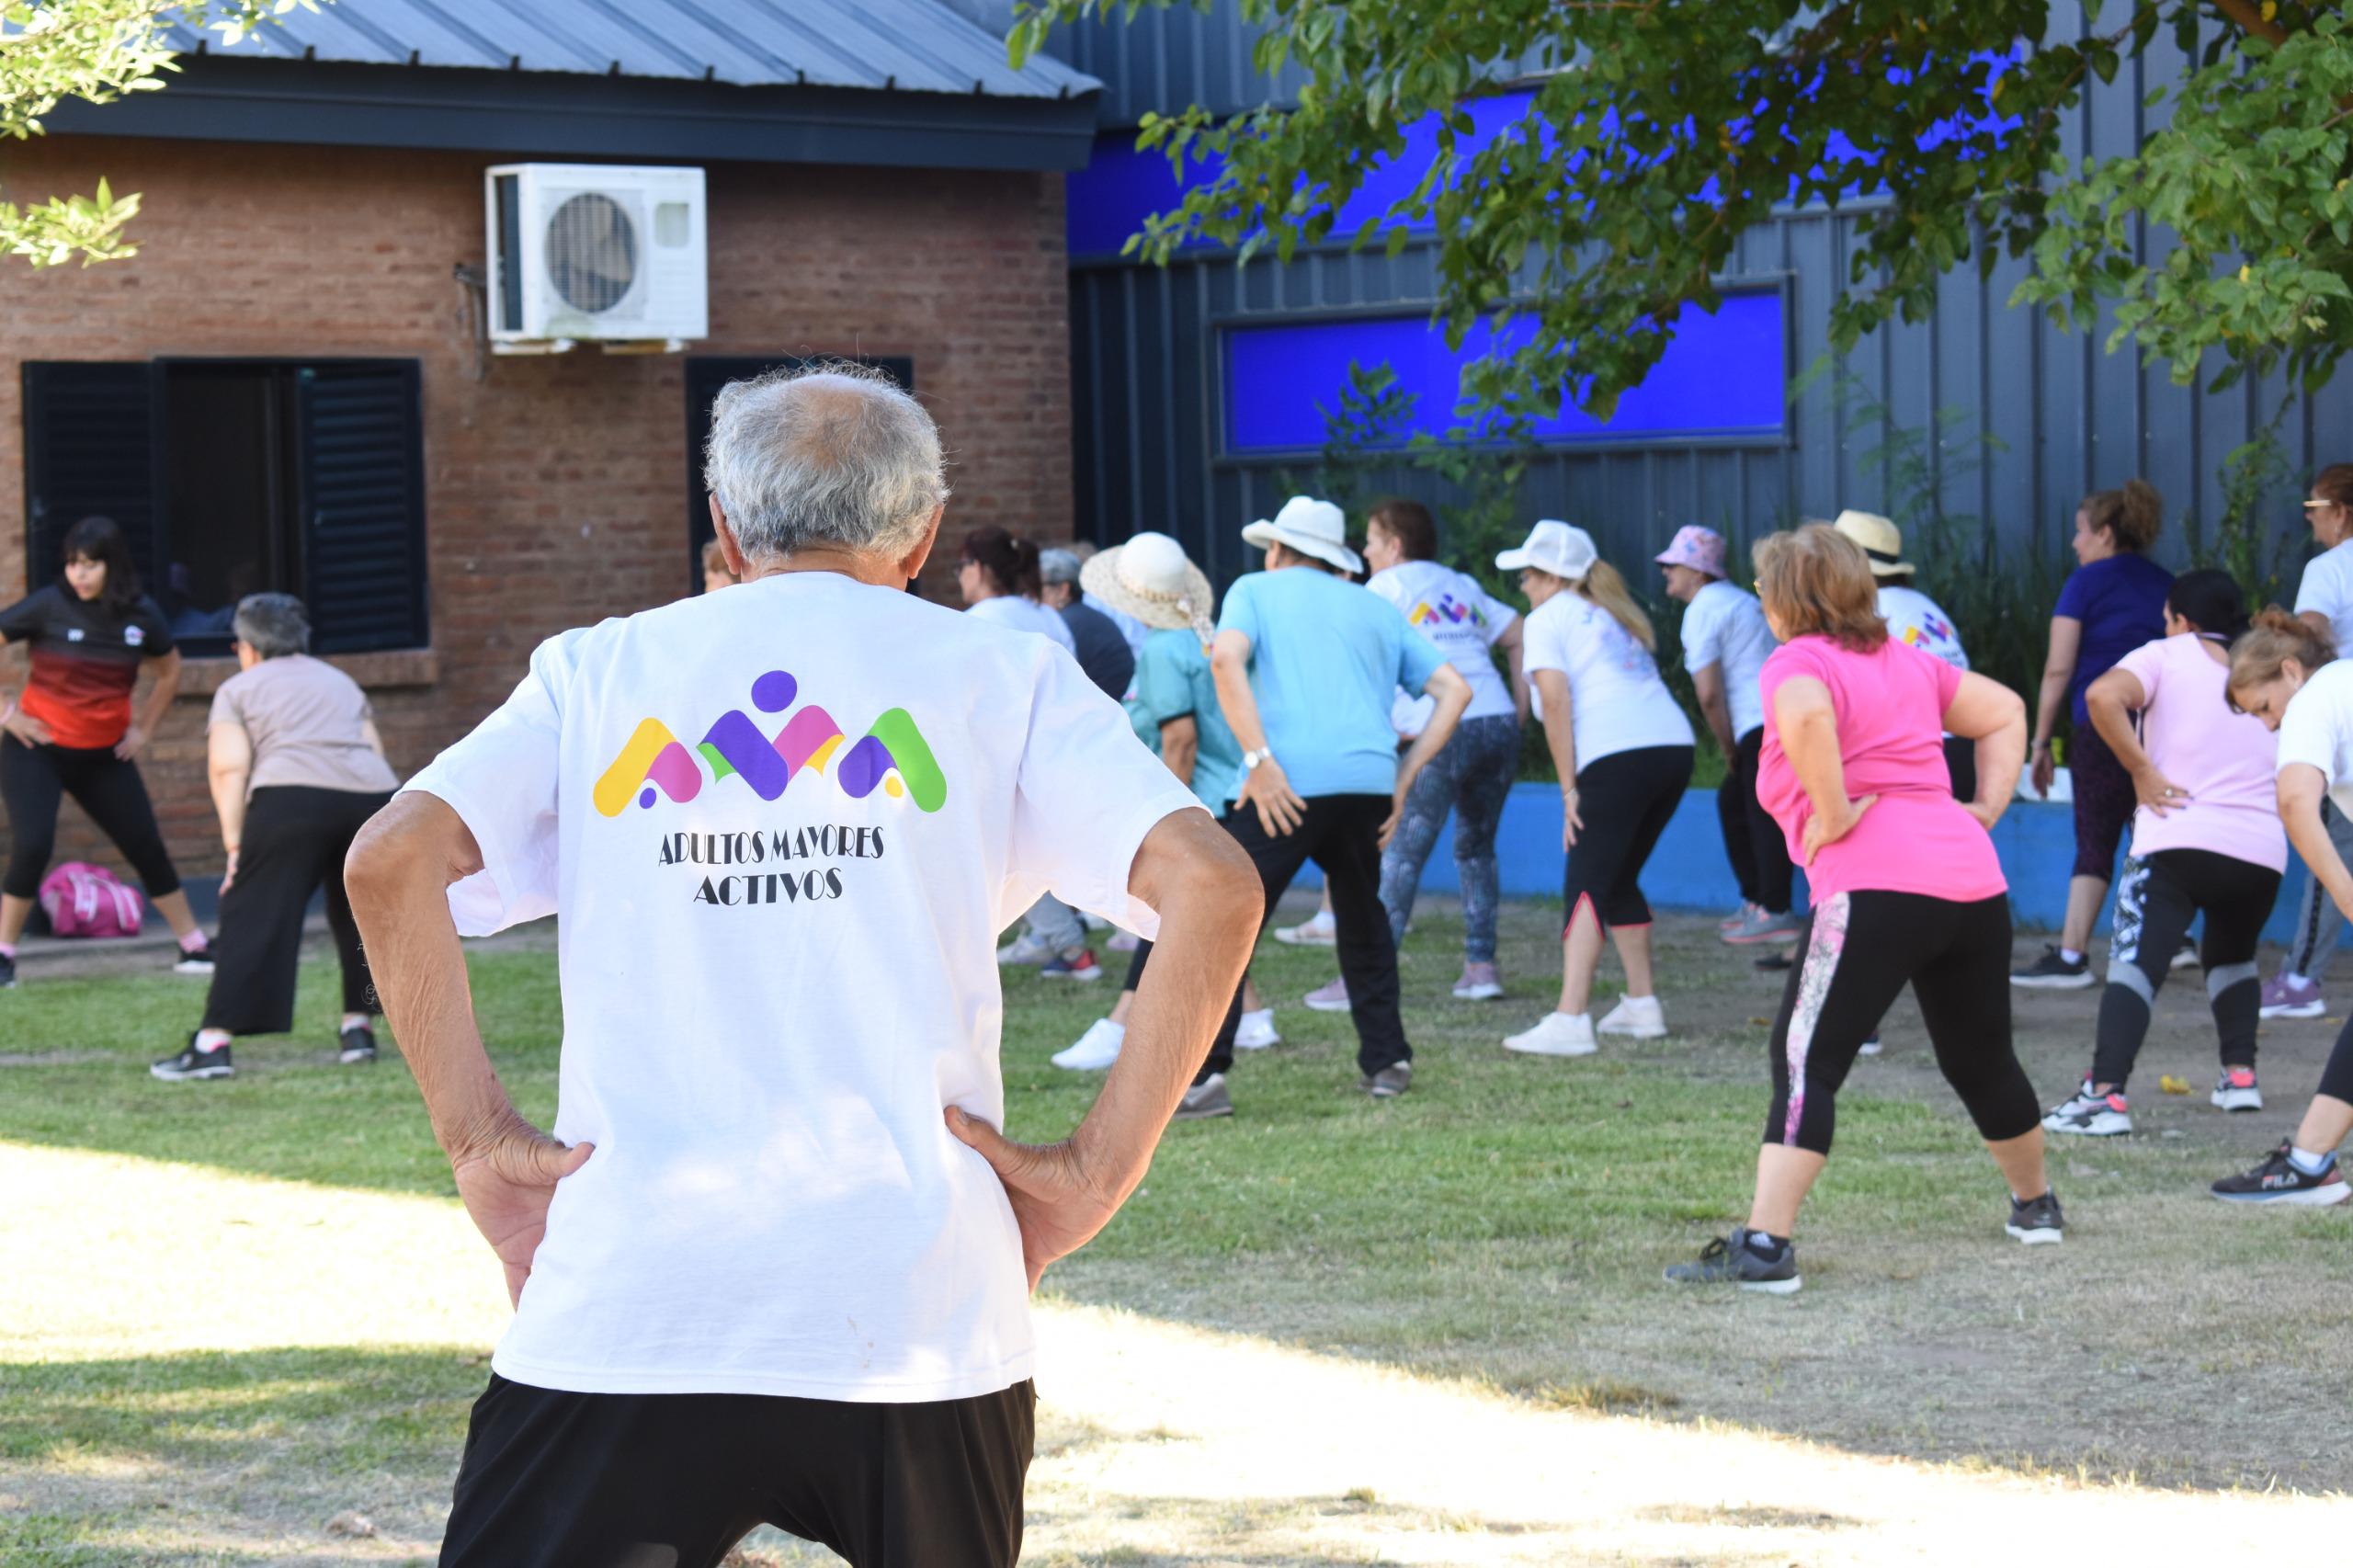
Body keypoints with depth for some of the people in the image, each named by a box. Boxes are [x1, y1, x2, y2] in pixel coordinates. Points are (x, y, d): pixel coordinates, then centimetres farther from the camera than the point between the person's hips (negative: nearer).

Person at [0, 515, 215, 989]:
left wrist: (143, 729, 9)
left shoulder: (141, 615, -3)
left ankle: (195, 950, 16)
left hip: (105, 754, 3)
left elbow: (169, 672, 16)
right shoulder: (48, 606, -14)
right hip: (38, 749, -3)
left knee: (147, 847, 5)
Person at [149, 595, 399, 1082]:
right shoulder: (341, 681, 30)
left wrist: (234, 843, 0)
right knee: (359, 914, 23)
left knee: (254, 918, -4)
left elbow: (228, 767, 2)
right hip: (372, 798, 4)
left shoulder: (238, 689, 16)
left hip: (292, 800, -4)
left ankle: (213, 1043, -10)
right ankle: (358, 1028, 20)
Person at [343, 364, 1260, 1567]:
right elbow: (1212, 888, -4)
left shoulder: (600, 669, 13)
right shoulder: (999, 677, 11)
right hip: (922, 1318, 0)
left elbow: (391, 859, -3)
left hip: (622, 1319, 0)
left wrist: (480, 1141, 1)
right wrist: (1098, 1168, -1)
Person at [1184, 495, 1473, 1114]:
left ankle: (1204, 1076, -14)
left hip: (1286, 786, -4)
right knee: (1363, 918, 26)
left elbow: (1226, 658, -9)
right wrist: (1404, 777, 13)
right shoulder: (1378, 610, 25)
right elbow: (1454, 688, 17)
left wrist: (1260, 761, -13)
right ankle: (1385, 1061, 24)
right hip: (1369, 782, 4)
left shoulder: (1257, 590, 14)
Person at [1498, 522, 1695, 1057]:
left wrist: (1569, 788, -7)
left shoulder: (1549, 617, 5)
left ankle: (1571, 1020, -23)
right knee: (1619, 881, 21)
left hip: (1618, 755, -8)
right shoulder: (1616, 614, 29)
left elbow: (1555, 698, -8)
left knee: (1586, 887, -11)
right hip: (1674, 746, 8)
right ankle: (1642, 1004, 23)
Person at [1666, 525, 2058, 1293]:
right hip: (1974, 882, 8)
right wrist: (1988, 806, 21)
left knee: (1806, 1063, -11)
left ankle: (1765, 1244, -22)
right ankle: (2036, 1202, 44)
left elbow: (1807, 717, -25)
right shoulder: (1906, 661, 22)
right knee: (1981, 1058, 26)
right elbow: (2005, 710, 29)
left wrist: (1834, 817, -15)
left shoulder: (1798, 663, -1)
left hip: (1877, 890, -7)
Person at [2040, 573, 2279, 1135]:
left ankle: (2105, 1094, -27)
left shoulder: (2167, 655, 6)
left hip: (2179, 841, -5)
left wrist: (2142, 771, -9)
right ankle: (2240, 1075, 19)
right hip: (2262, 851, 5)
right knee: (2231, 958, 30)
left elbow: (2104, 695, -14)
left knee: (2134, 965, -11)